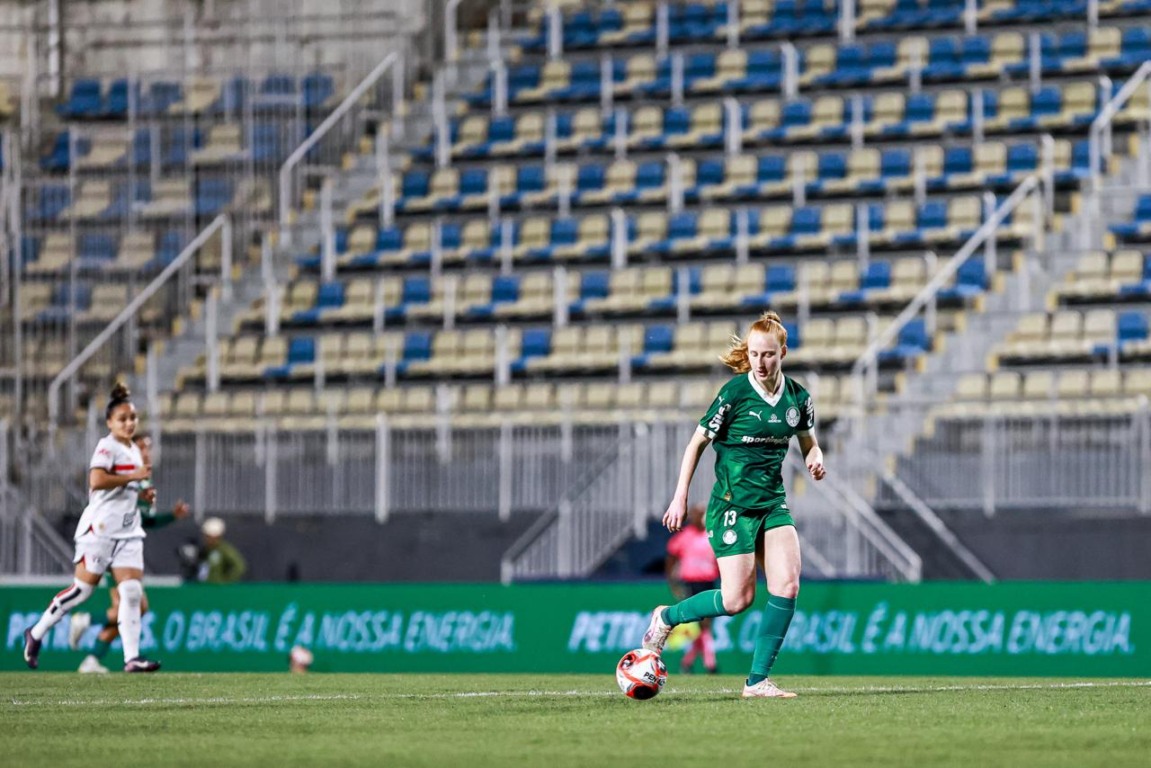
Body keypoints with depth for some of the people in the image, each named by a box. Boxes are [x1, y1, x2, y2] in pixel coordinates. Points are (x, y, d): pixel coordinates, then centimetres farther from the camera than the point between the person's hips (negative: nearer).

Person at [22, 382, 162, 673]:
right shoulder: (107, 446, -9)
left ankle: (132, 657, -10)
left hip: (128, 530, 7)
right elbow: (97, 480, -26)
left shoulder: (134, 451, 16)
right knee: (83, 589, -4)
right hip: (100, 528, -7)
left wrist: (143, 494, 11)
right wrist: (133, 476, -22)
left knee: (132, 591, -6)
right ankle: (36, 634, 13)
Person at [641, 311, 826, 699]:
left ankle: (758, 680, -5)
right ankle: (667, 617, 18)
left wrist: (816, 462, -5)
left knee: (788, 584, -14)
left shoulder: (797, 397, 2)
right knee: (737, 599, -10)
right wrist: (680, 497, -4)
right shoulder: (735, 393, -11)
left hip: (773, 503, 5)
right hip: (732, 504, -5)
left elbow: (809, 443, 19)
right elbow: (697, 442, -2)